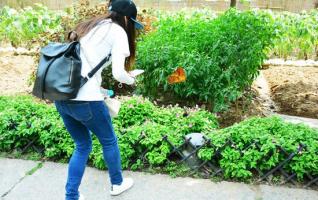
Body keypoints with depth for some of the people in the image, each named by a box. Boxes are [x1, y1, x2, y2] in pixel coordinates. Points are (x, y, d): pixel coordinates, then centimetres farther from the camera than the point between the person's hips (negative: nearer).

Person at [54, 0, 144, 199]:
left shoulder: (88, 27, 21)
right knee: (109, 141, 19)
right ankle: (117, 183, 39)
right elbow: (118, 72, -9)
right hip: (84, 99, -7)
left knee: (83, 145, 23)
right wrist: (132, 80, 12)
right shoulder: (117, 32, -1)